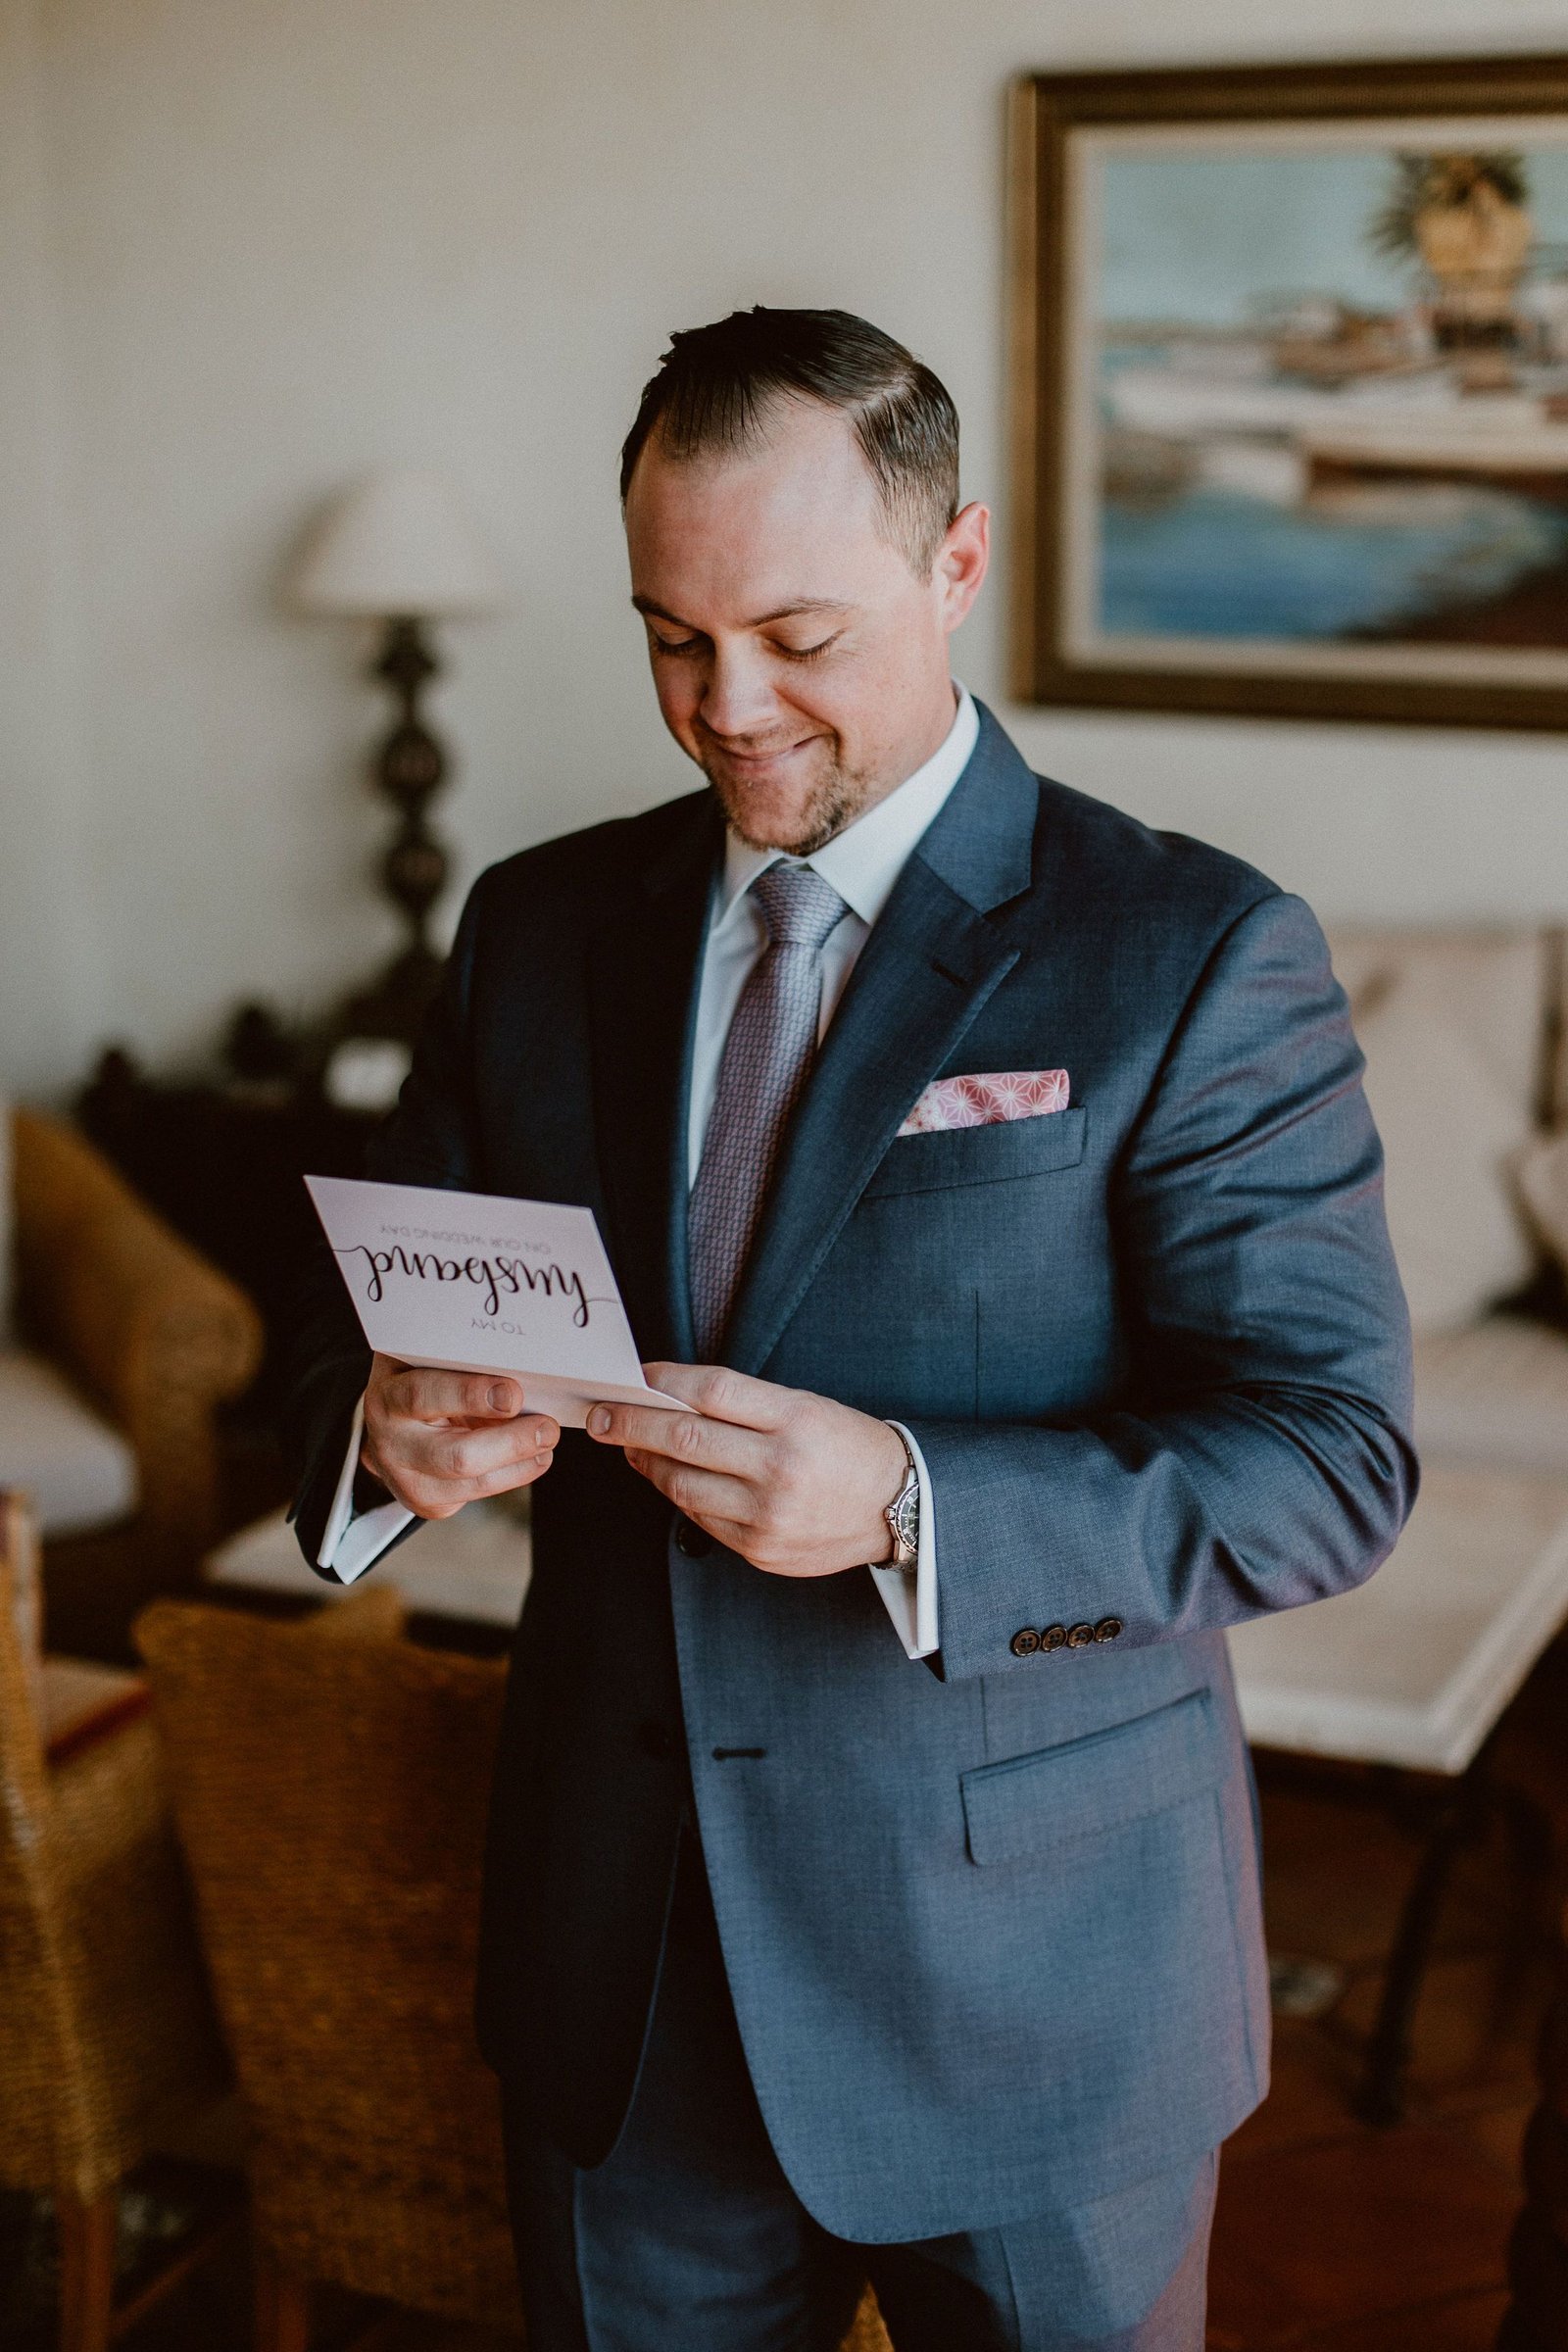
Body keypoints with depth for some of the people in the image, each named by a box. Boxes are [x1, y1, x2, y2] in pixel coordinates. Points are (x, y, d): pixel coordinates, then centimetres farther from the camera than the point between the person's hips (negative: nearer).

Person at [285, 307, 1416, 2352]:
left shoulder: (1200, 954, -11)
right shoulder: (541, 925, 4)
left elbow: (1332, 1456, -16)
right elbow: (366, 1314, 9)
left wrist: (906, 1503, -30)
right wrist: (391, 1430, -15)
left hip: (1031, 1980, -3)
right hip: (622, 1962, 4)